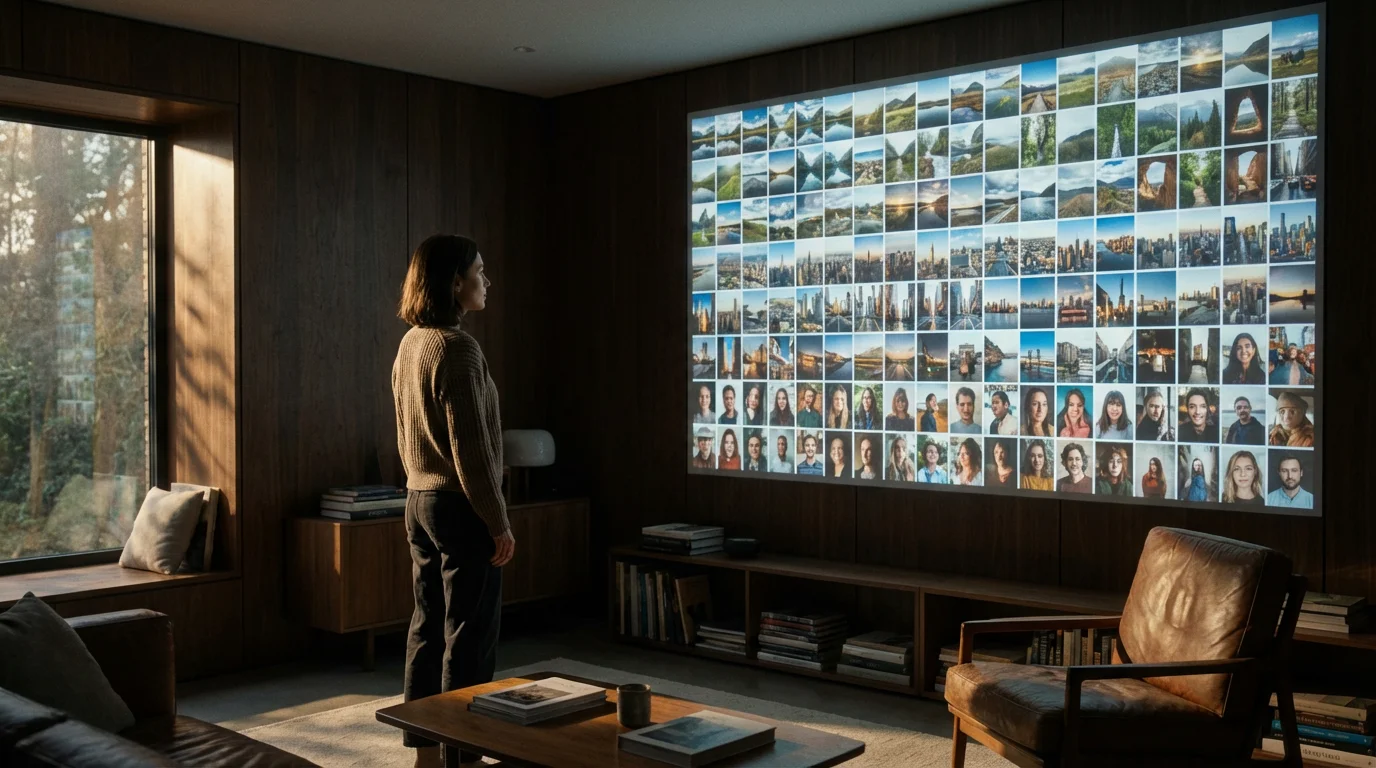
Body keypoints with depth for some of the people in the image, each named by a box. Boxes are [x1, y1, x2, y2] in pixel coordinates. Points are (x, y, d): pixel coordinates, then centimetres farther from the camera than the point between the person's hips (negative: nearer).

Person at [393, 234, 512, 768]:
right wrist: (499, 522, -15)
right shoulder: (457, 348, -17)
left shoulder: (409, 344, 10)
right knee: (469, 633, 0)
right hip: (460, 505, -9)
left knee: (428, 625, 13)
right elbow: (471, 447, -19)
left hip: (419, 501, 9)